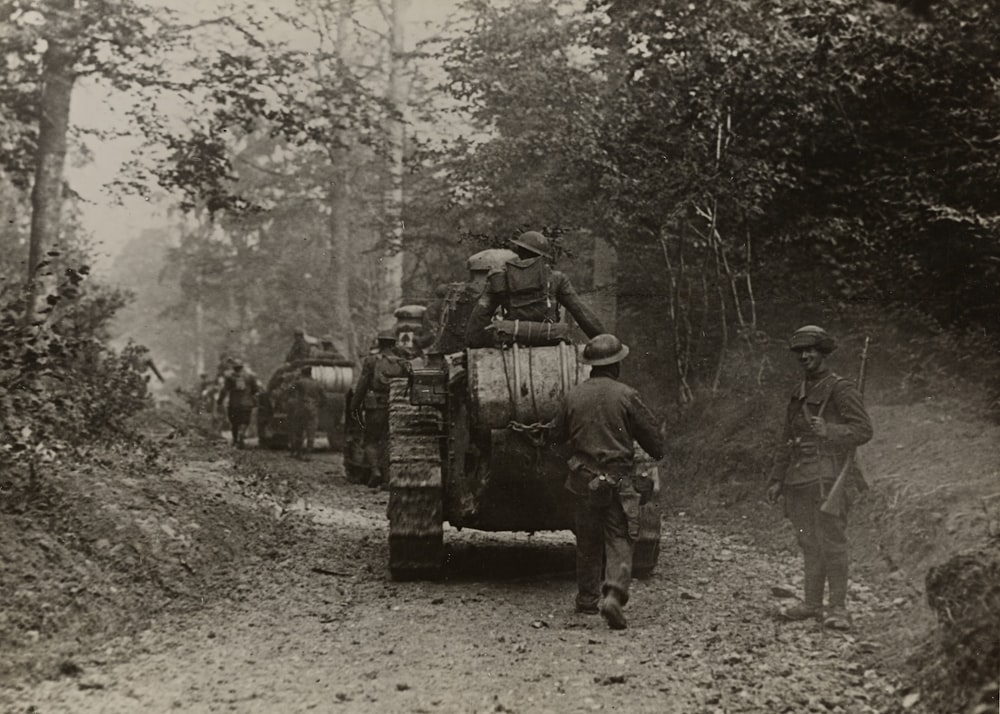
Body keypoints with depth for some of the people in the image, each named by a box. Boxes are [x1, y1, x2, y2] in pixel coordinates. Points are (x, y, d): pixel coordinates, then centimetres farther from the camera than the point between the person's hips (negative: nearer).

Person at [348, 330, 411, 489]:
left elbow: (361, 386, -4)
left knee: (371, 441, 9)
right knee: (387, 442, 9)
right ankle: (386, 478, 6)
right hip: (395, 409, 3)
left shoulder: (371, 361, -4)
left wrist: (354, 406, 3)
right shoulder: (402, 363, 5)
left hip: (375, 408, -3)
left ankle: (375, 470, -11)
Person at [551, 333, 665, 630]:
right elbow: (652, 435, -2)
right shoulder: (626, 395, -8)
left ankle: (587, 598, 25)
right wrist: (658, 455, 20)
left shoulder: (573, 396, 0)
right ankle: (614, 594, -17)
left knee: (587, 542, 17)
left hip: (583, 480, 3)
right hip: (619, 480, -3)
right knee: (619, 541, 1)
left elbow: (558, 436, 13)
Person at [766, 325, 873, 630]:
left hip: (829, 477, -7)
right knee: (809, 544, 11)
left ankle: (838, 608, -2)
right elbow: (786, 440, 23)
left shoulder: (841, 390, -4)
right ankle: (812, 603, 18)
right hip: (799, 479, 7)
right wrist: (777, 479, 19)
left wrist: (829, 431, -25)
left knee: (832, 541, -6)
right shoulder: (798, 393, 18)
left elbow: (864, 430, -11)